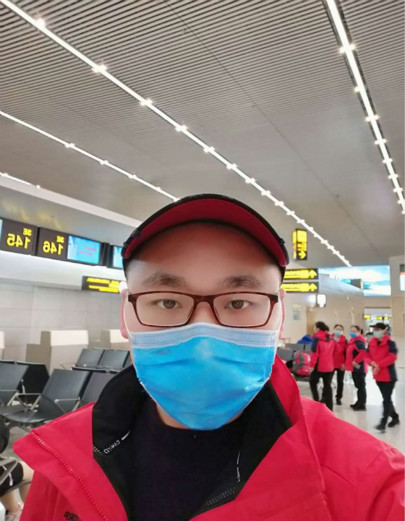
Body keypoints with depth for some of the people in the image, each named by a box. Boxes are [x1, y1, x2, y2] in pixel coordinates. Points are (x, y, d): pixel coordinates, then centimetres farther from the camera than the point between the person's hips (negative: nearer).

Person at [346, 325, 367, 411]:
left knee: (361, 386, -4)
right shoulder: (353, 340, 15)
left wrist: (356, 361, -25)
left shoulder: (359, 341, -17)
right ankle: (359, 402, 28)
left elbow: (363, 352, -32)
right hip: (354, 367, 11)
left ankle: (362, 405, 2)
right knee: (358, 385, 18)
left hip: (358, 367, -11)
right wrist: (349, 363, 18)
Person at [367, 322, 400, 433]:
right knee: (386, 398, 17)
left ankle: (383, 423, -6)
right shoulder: (371, 343, 6)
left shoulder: (390, 342, -12)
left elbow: (392, 357, -22)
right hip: (378, 375, 7)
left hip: (388, 375, -7)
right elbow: (367, 356, 6)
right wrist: (372, 363, -15)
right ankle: (395, 417, 34)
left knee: (386, 399, -6)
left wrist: (379, 365, -23)